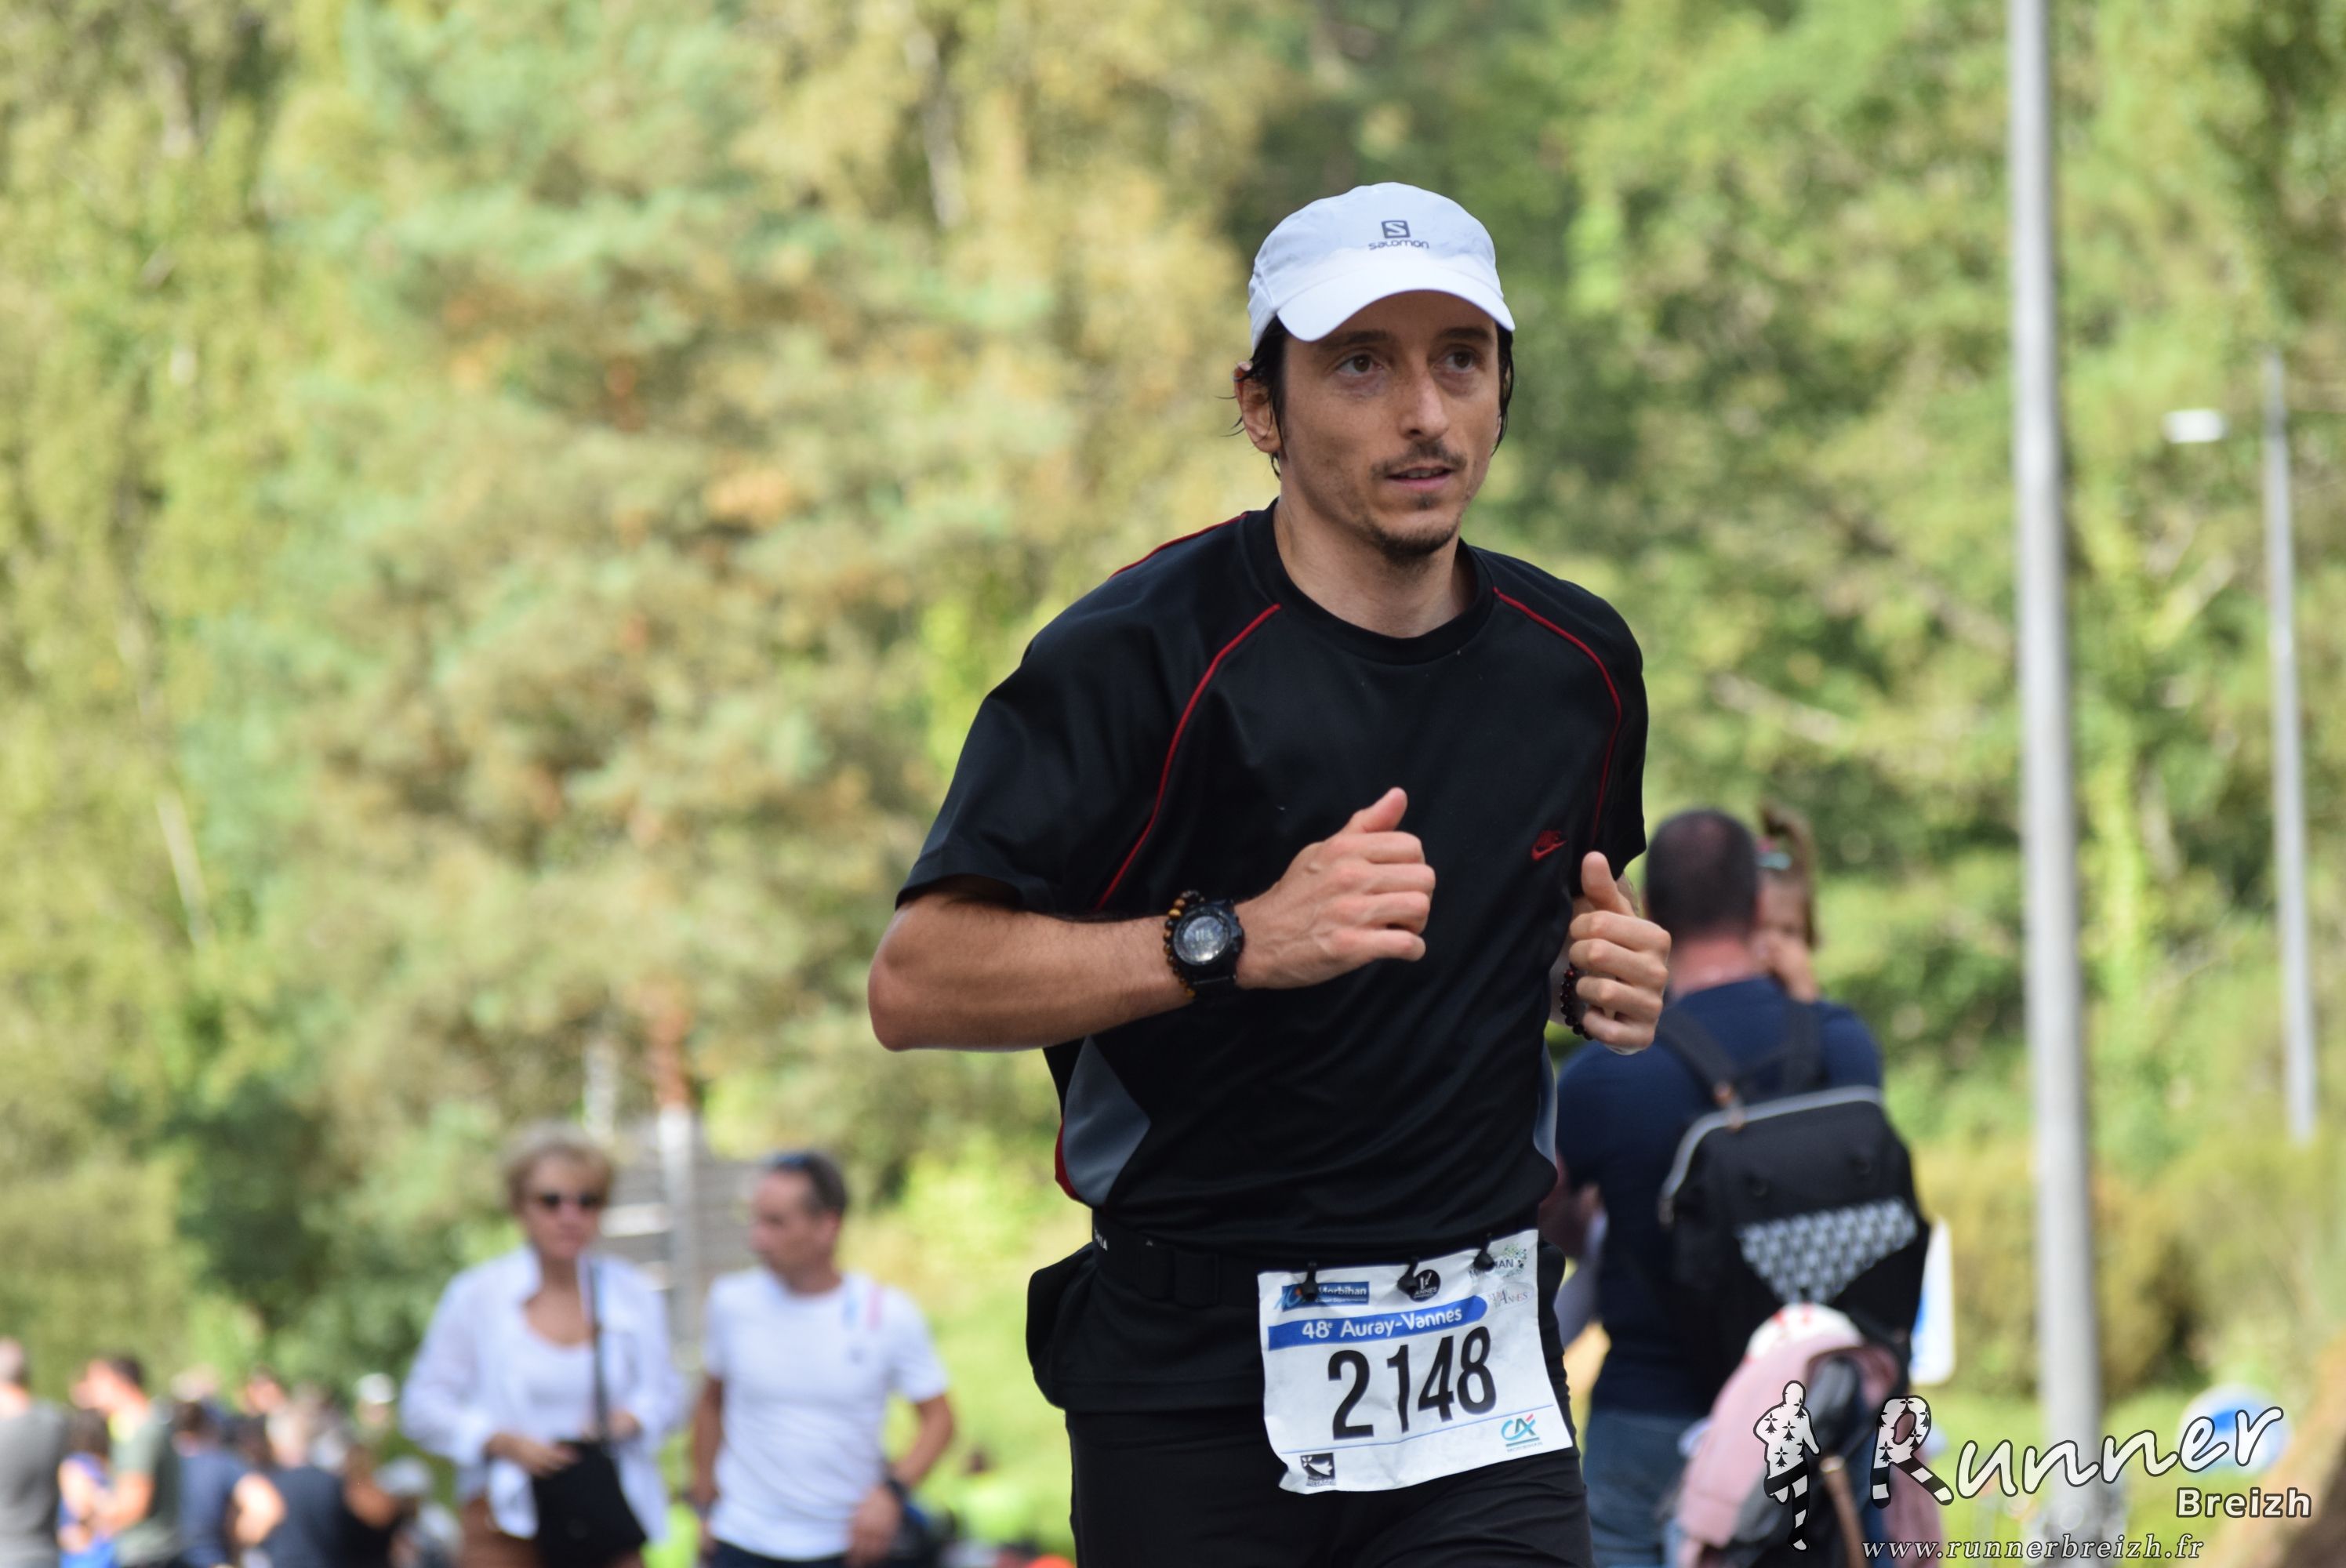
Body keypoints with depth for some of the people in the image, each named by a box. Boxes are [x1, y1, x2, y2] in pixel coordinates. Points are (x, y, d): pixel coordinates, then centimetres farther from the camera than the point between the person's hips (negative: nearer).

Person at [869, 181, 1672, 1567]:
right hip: (1198, 1384, -3)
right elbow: (917, 986, -16)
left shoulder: (1579, 661, 8)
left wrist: (1607, 972, 4)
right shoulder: (1137, 657, -10)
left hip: (1482, 1385, 3)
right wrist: (1237, 940, -26)